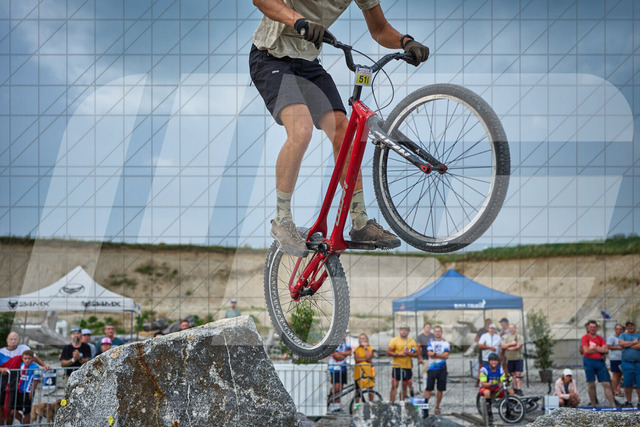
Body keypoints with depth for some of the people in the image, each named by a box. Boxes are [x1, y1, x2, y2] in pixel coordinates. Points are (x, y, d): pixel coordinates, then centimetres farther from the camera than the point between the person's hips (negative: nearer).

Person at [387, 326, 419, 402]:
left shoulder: (412, 341, 9)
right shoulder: (395, 340, 1)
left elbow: (417, 354, 7)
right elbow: (388, 352, -3)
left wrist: (408, 353, -11)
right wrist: (399, 354, -15)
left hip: (407, 367, 3)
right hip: (397, 366, -3)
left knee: (405, 386, 8)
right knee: (394, 386, -5)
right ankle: (392, 403, -3)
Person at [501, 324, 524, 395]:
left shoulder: (519, 337, 0)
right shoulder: (506, 337, 12)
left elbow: (518, 346, -13)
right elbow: (503, 346, 1)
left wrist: (508, 348, -5)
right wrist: (511, 344, -13)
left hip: (518, 358, -4)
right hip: (509, 359, 4)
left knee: (518, 374, -9)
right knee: (513, 374, 8)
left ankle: (519, 389, -12)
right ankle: (515, 388, 15)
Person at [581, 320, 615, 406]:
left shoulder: (600, 339, 13)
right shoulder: (585, 338, 4)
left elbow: (606, 350, 1)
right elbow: (586, 350, -10)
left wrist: (595, 348, -8)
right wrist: (600, 349, -1)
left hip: (600, 361, 3)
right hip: (589, 361, -3)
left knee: (607, 384, -4)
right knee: (591, 385, 0)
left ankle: (613, 405, -7)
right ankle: (593, 405, 9)